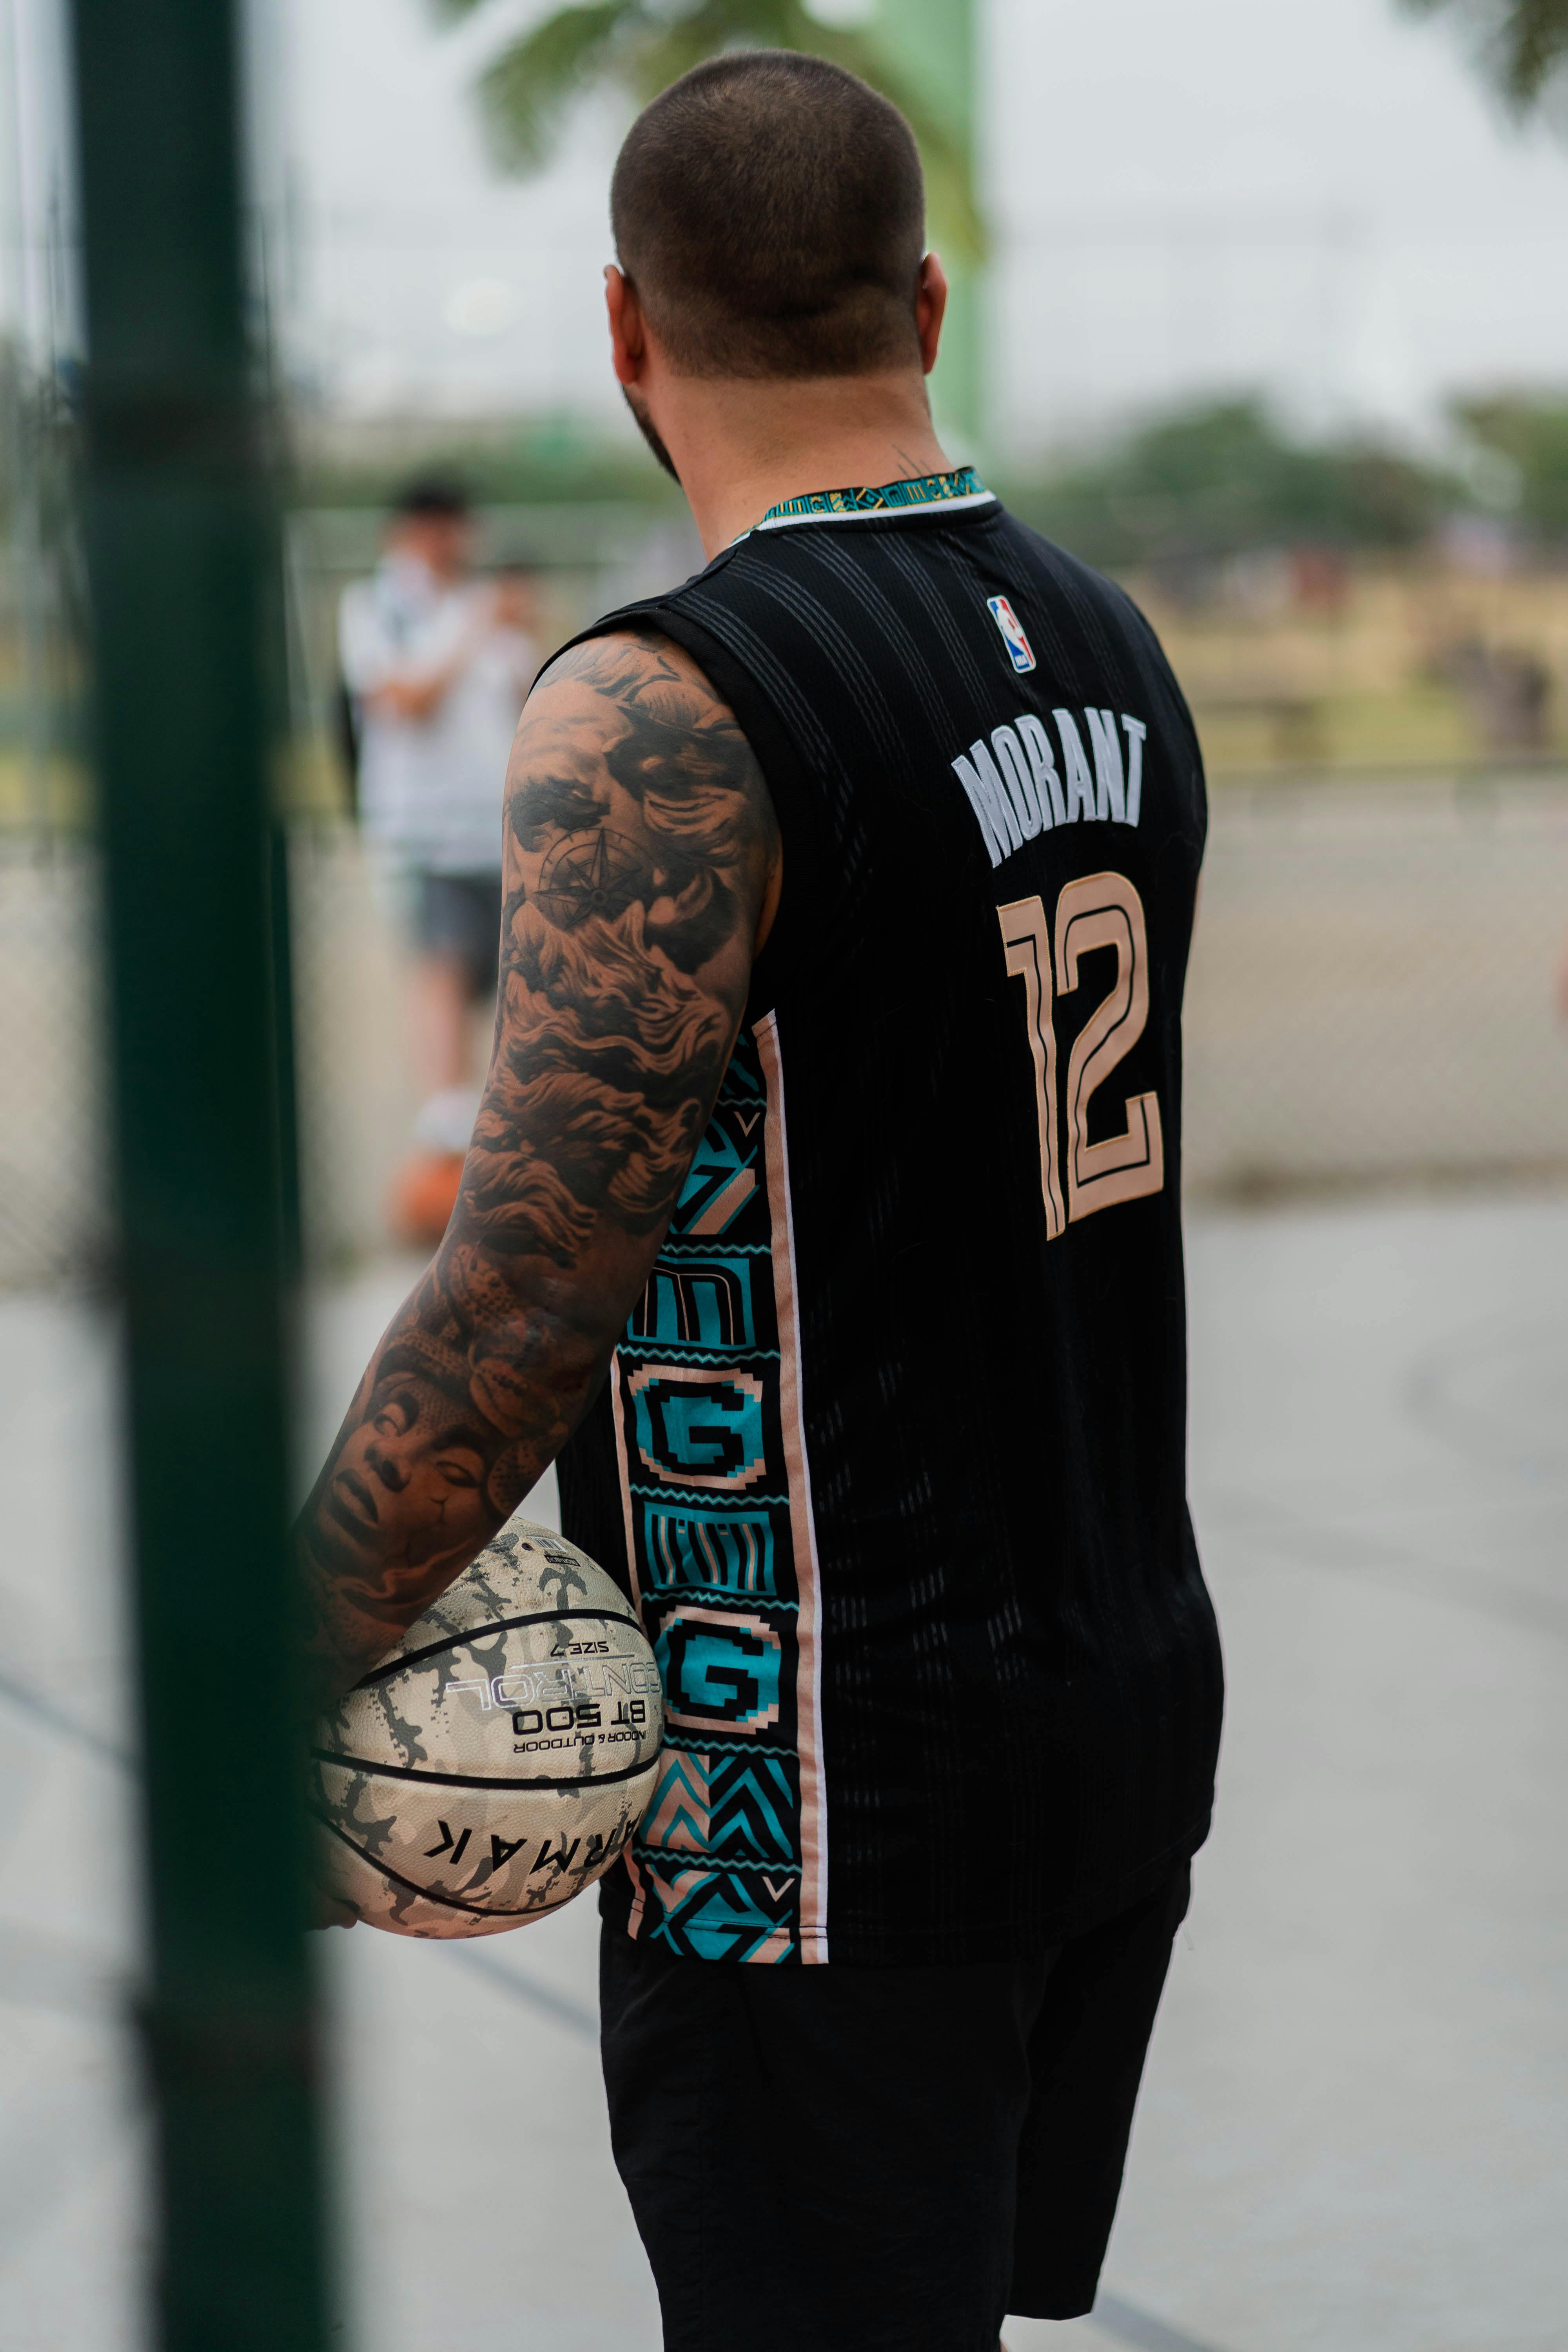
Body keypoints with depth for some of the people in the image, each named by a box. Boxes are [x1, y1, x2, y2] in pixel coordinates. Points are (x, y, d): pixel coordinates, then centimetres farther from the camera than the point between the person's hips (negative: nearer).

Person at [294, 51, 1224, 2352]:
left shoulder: (663, 718, -19)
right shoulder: (1109, 650, 7)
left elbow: (531, 1294, -22)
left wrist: (279, 1679, -13)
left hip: (829, 1796, -8)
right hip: (1135, 1708, 8)